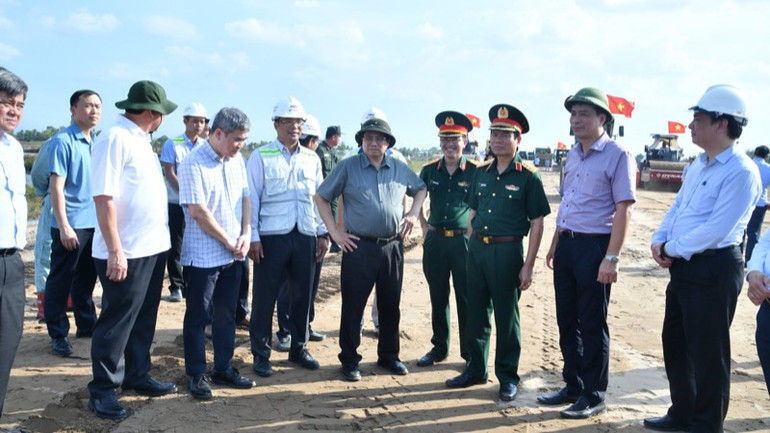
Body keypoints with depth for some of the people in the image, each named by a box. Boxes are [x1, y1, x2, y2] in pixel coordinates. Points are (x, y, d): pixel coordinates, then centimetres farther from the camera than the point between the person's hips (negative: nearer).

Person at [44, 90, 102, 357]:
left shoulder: (96, 142, 11)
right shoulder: (63, 141, -10)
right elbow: (56, 186, -14)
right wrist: (64, 226, -18)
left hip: (94, 223, 7)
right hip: (71, 225, -7)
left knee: (86, 280, 16)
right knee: (60, 281, 4)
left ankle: (86, 325, 28)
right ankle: (58, 334, 13)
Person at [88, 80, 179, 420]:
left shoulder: (139, 139, 13)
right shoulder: (115, 139, -16)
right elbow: (104, 198, -21)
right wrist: (115, 251, -23)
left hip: (152, 248, 9)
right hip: (126, 253, -9)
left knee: (143, 319, 18)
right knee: (116, 323, 2)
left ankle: (136, 375, 32)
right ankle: (102, 390, 15)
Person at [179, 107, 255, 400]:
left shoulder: (237, 161, 7)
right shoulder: (193, 164, -15)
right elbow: (198, 211, -18)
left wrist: (246, 234, -4)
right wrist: (228, 241, -12)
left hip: (233, 254, 7)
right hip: (203, 255, -7)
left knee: (226, 314, 15)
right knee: (198, 317, 6)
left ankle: (223, 369, 27)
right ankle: (196, 375, 18)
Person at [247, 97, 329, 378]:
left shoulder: (312, 159, 11)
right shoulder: (261, 157, -2)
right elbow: (252, 198, -4)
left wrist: (323, 233, 10)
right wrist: (253, 237, -8)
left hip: (305, 237, 4)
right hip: (272, 237, -4)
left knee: (302, 296, 11)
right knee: (265, 297, 3)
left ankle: (298, 349, 26)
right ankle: (261, 354, 16)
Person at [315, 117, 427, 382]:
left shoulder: (400, 169, 8)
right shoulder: (347, 167, -2)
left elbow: (420, 189, 25)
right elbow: (322, 197, 3)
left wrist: (413, 214, 8)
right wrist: (335, 232, -3)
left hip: (393, 246, 4)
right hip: (359, 247, -3)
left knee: (391, 305, 12)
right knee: (353, 306, 2)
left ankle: (389, 355, 29)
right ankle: (349, 360, 15)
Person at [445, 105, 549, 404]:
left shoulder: (528, 176, -6)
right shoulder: (481, 172, 10)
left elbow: (537, 223, -7)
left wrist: (528, 266, -12)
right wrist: (471, 249, 10)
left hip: (507, 252, -5)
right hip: (477, 248, 5)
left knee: (506, 317, 6)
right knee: (475, 313, 13)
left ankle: (508, 377, 21)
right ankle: (476, 369, 28)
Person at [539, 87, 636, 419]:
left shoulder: (617, 156, -10)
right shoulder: (572, 155, 13)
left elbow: (623, 209, -15)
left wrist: (611, 258, -20)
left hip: (594, 246, -7)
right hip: (566, 245, 8)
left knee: (592, 325, 2)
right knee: (567, 321, 14)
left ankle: (593, 396, 16)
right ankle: (573, 386, 28)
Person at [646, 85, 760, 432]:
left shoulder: (741, 172, -17)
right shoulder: (698, 165, 12)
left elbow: (717, 228, -23)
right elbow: (677, 207, 16)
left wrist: (673, 249, -14)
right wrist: (659, 241, 0)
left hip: (714, 269, -9)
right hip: (683, 266, 10)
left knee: (707, 352, 3)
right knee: (675, 343, 18)